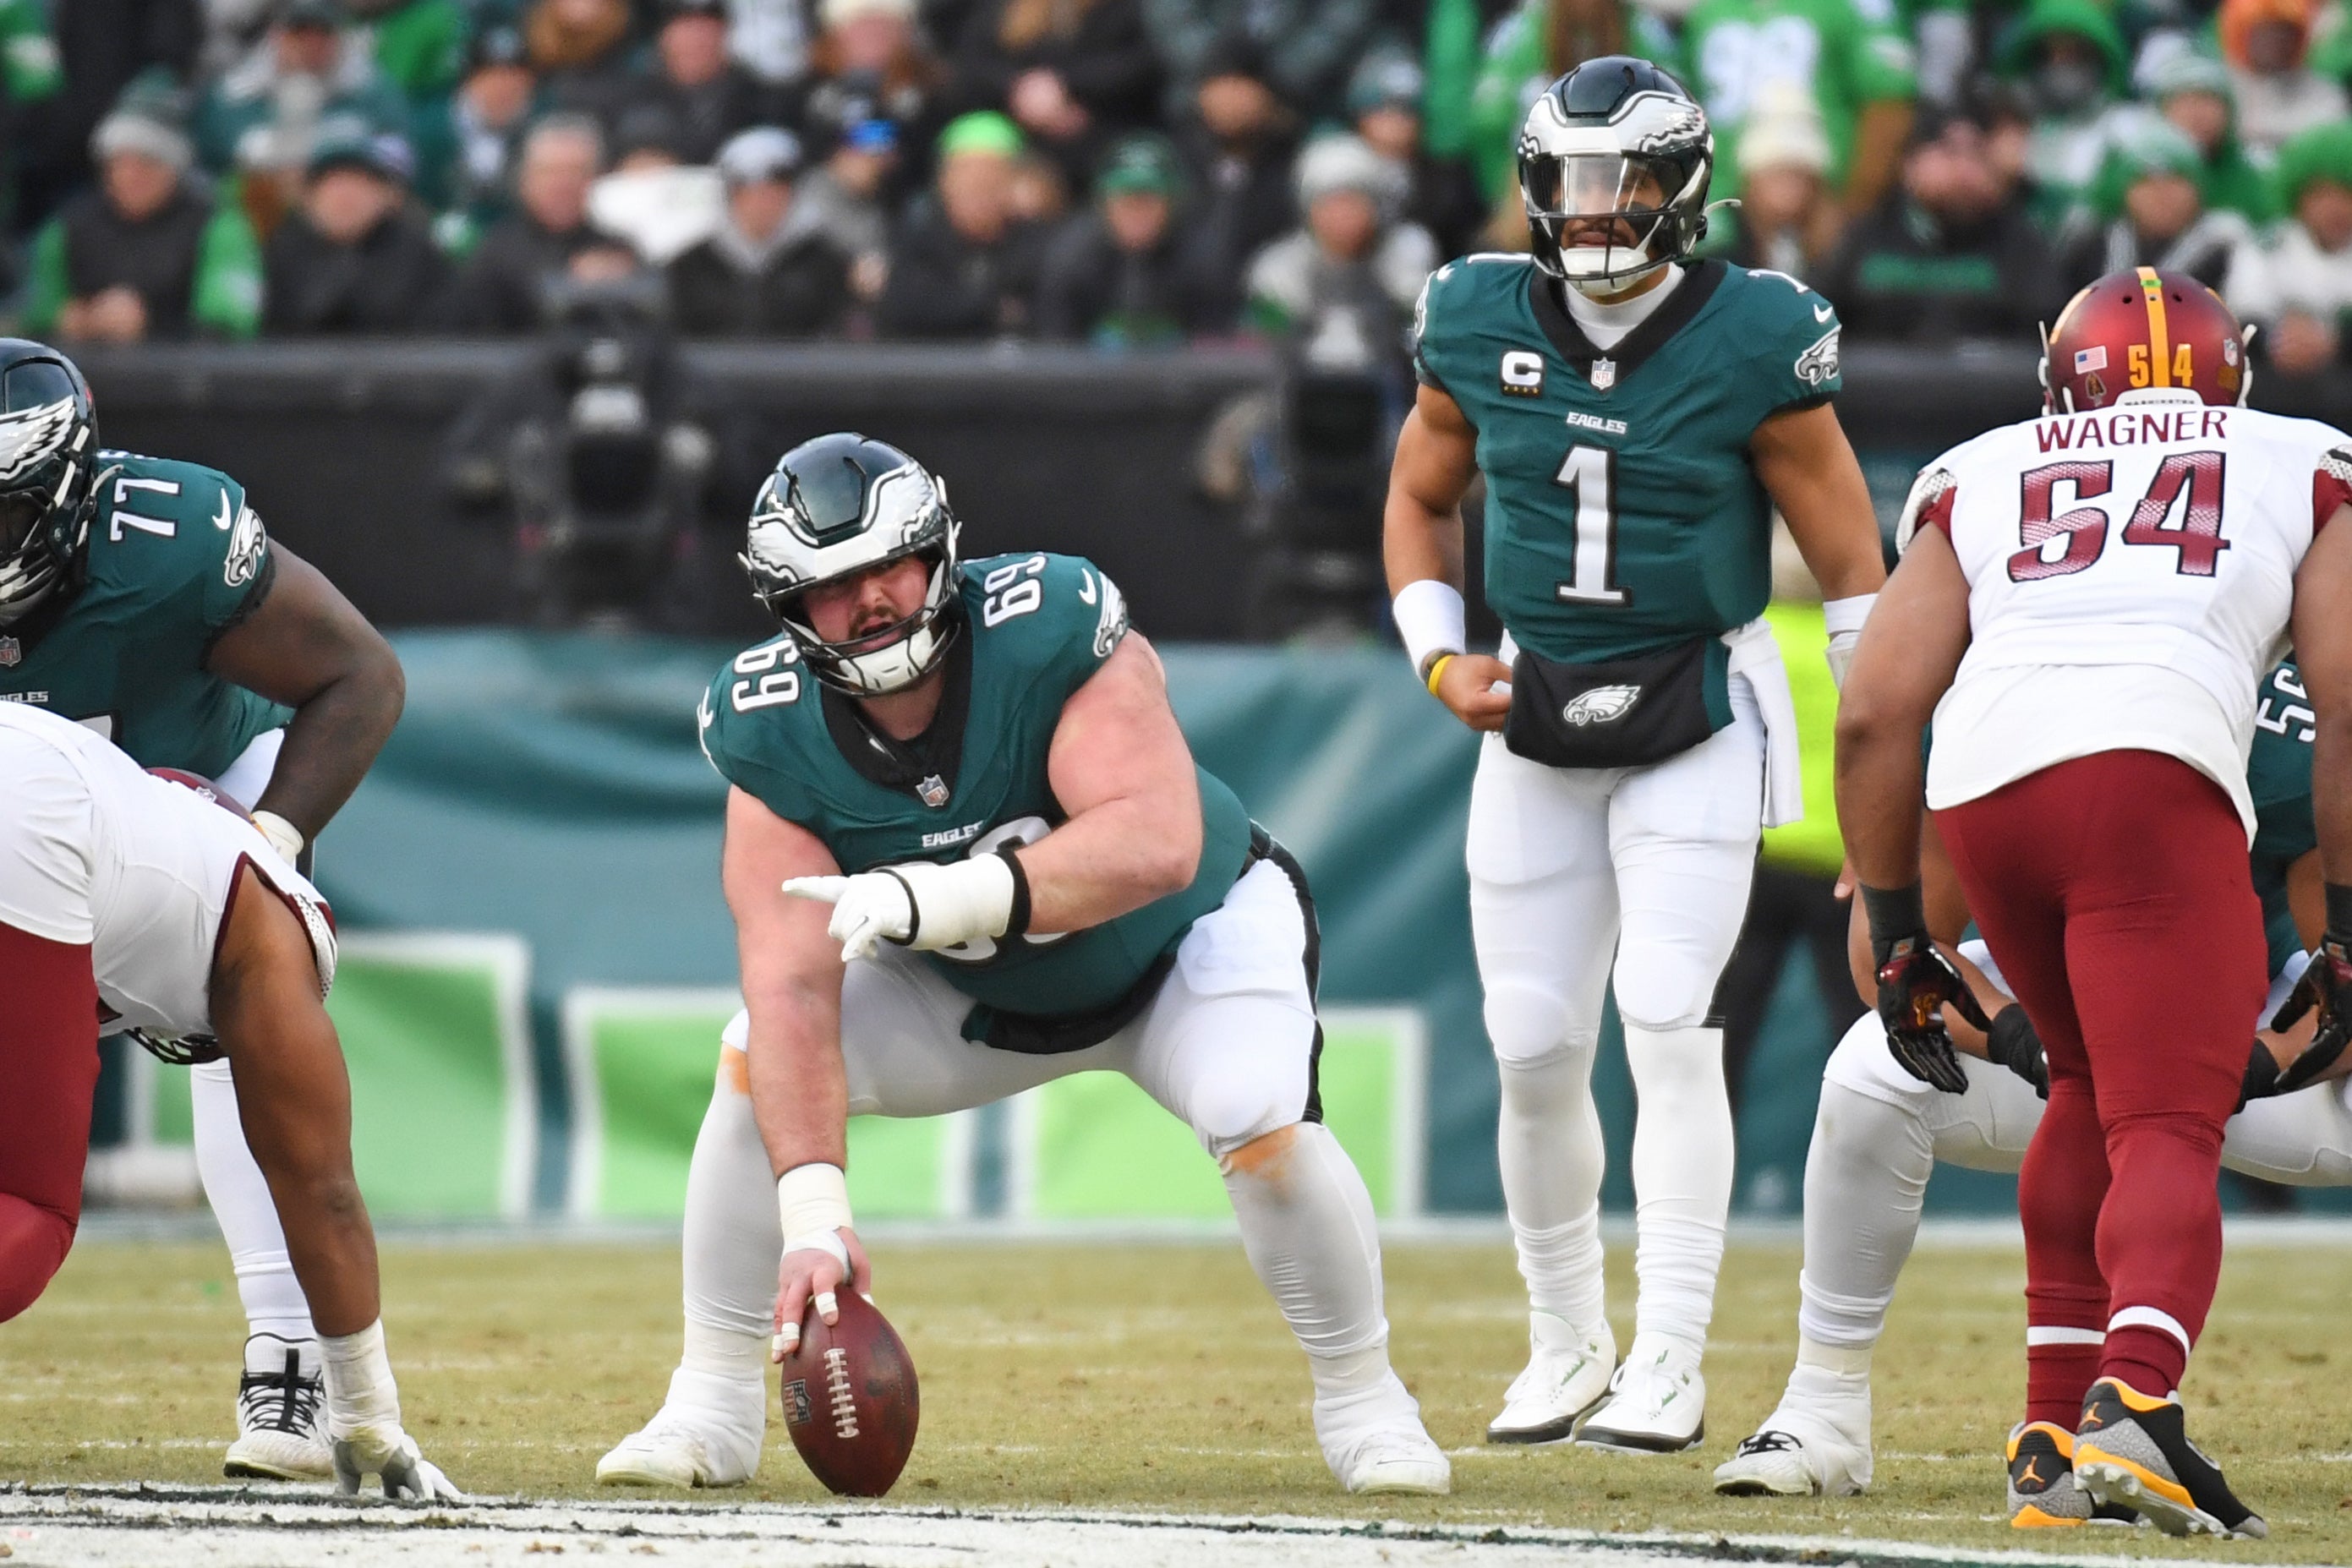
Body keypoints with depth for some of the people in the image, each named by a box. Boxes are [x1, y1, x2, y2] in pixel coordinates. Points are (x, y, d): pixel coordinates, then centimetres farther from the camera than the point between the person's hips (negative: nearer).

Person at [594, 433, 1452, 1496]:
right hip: (978, 995, 3)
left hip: (1192, 935, -3)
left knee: (1261, 1121, -29)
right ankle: (711, 1411, -4)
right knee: (757, 1063, -16)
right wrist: (814, 1217, -41)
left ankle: (1361, 1401, -4)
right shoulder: (776, 738, -24)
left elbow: (1159, 843, -48)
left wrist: (940, 897, -58)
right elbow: (793, 984, -31)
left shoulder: (1049, 631, -35)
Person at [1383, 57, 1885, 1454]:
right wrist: (1440, 658, 1)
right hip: (1537, 718, 4)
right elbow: (1421, 499, 17)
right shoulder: (1483, 328, -2)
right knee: (1535, 1049, 2)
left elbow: (1852, 565, -5)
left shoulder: (1750, 342, -12)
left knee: (1668, 1023, -15)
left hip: (1700, 719, -4)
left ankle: (1670, 1367, -11)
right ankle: (1567, 1350, 19)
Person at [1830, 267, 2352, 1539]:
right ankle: (2135, 1400, -33)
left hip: (1981, 789, 3)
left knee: (2093, 1087, 25)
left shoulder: (1978, 482, 30)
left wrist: (1895, 933, 26)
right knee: (2169, 1130, -7)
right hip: (2155, 777, -3)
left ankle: (2055, 1422, 21)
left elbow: (1875, 710, 21)